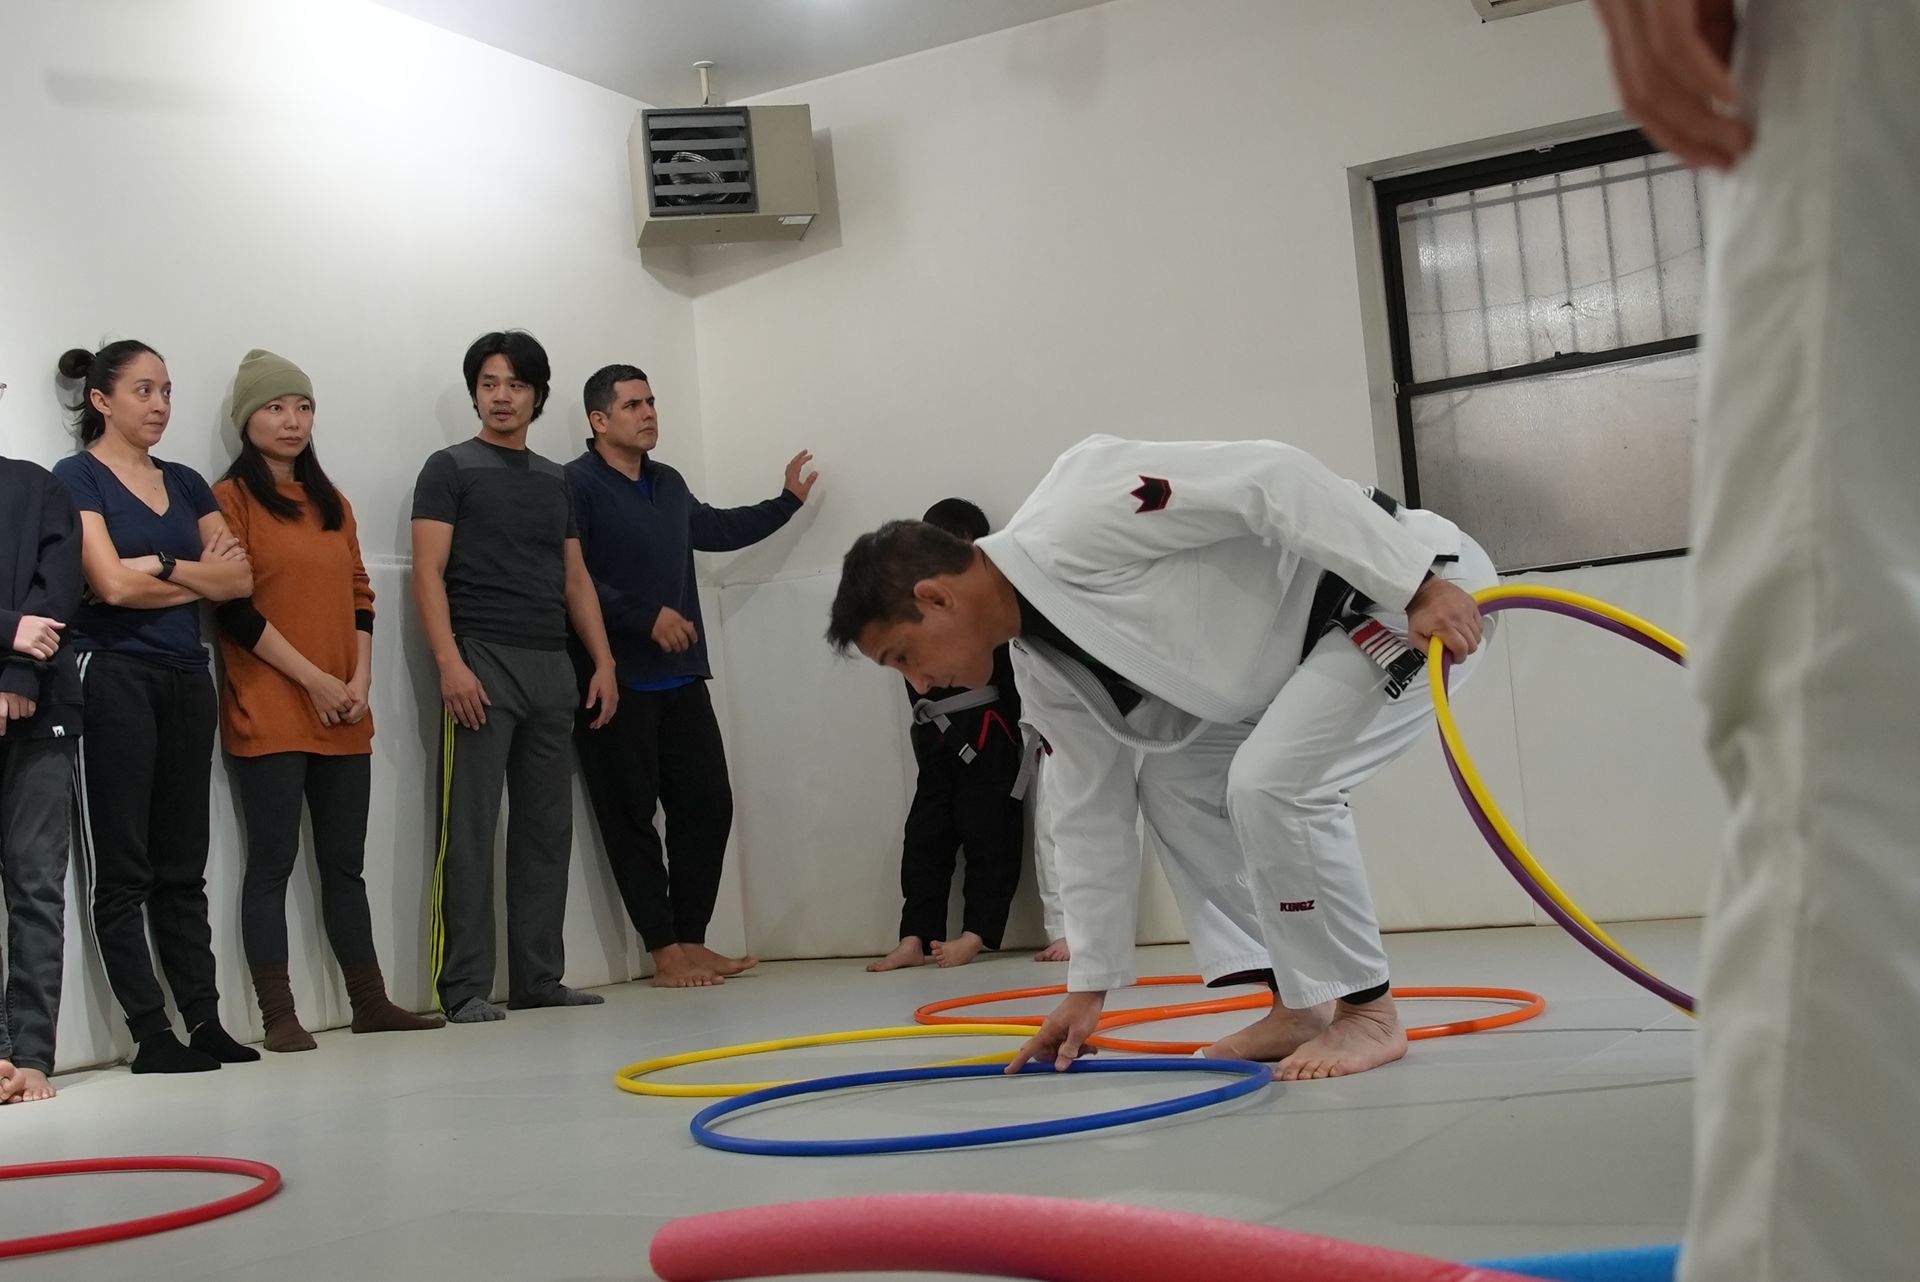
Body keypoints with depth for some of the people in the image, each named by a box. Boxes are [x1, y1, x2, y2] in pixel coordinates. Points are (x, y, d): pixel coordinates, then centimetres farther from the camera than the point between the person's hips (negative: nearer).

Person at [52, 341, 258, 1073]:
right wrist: (201, 575, 0)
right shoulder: (77, 477, 0)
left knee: (184, 864, 6)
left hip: (187, 678, 6)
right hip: (114, 677, -6)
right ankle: (152, 1036, -1)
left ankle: (205, 1023, 8)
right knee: (123, 868, -2)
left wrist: (163, 567, -7)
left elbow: (240, 580, 6)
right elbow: (112, 584, -13)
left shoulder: (186, 484, 16)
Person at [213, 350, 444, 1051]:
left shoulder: (332, 504, 18)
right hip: (268, 715, -6)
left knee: (344, 862, 9)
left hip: (344, 717, 6)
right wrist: (315, 680, -12)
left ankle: (370, 1001, 14)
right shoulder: (230, 498, -1)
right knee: (273, 860, -4)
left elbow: (360, 597, 15)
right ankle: (278, 1015, -1)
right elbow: (236, 608, -9)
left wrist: (360, 679, -1)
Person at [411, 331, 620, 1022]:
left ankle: (538, 976, 15)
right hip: (481, 663, -6)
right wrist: (449, 663, -17)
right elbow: (428, 573, -6)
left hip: (552, 668, 6)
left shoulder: (557, 480, 19)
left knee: (547, 828, 7)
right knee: (470, 829, -6)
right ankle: (465, 987, -2)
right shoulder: (450, 469, 2)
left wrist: (603, 662, 10)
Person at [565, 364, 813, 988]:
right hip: (617, 682, -8)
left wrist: (786, 502, 38)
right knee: (631, 814, -2)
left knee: (707, 804, 6)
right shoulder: (576, 485, -8)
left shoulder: (668, 485, 17)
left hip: (682, 678, 8)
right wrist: (646, 616, -18)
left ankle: (692, 939, 16)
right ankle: (665, 952, 4)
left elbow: (717, 528, 36)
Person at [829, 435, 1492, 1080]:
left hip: (1424, 584, -9)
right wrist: (1088, 984, 14)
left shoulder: (1077, 520, -26)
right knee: (1174, 788, 6)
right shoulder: (1041, 667, 3)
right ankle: (1305, 1000, 14)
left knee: (1271, 783, -22)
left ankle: (1365, 1010, -3)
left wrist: (1421, 588, -30)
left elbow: (1273, 478, -30)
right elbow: (1092, 813, 11)